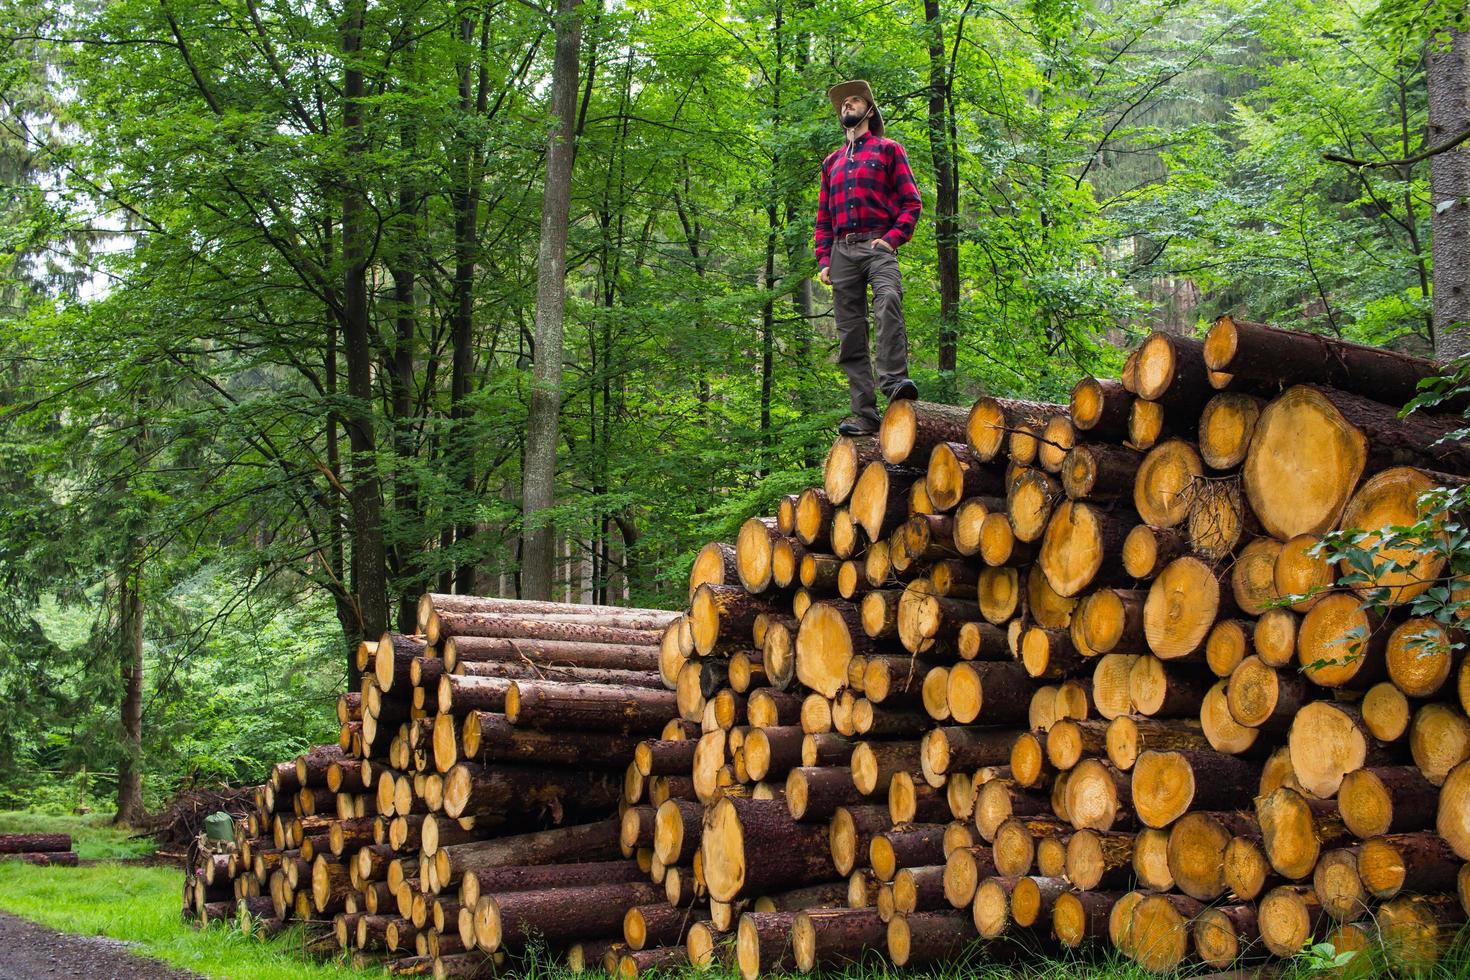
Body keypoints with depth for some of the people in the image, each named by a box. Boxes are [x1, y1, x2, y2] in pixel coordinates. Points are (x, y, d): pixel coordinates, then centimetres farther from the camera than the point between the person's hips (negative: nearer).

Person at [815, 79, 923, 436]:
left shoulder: (888, 150, 14)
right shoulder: (832, 161, 27)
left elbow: (911, 202, 6)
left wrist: (893, 238, -10)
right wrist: (824, 259, 11)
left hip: (877, 246, -4)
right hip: (841, 250, 4)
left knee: (888, 300, -33)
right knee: (850, 333, -4)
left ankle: (894, 380, -41)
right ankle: (865, 414, -6)